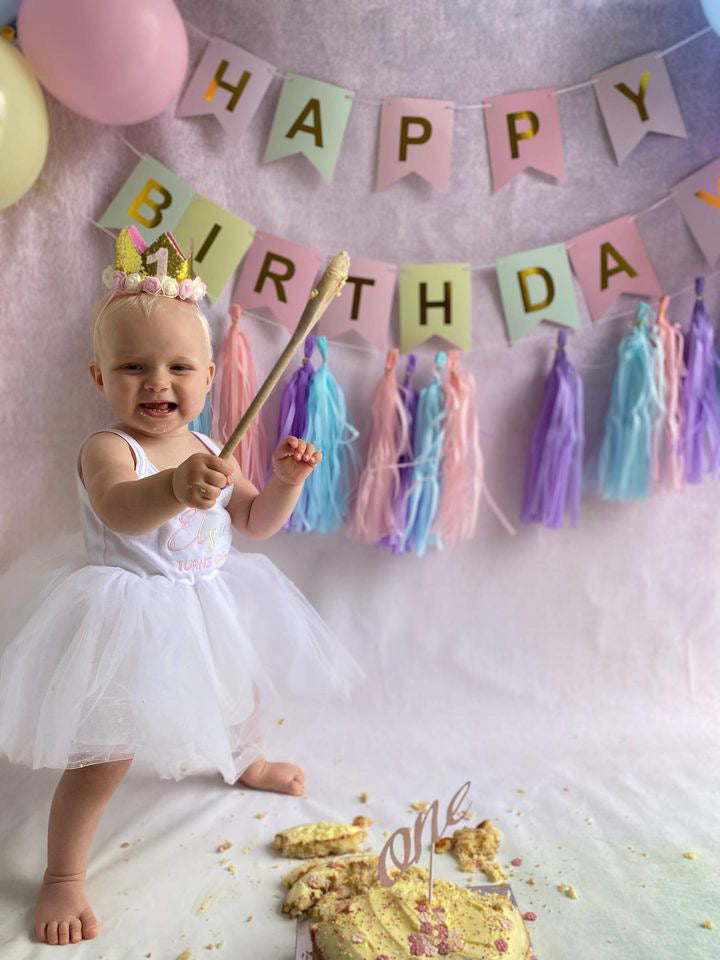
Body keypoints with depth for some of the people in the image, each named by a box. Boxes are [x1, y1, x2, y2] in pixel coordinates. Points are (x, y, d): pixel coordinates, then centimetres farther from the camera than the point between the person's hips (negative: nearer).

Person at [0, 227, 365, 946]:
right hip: (133, 616, -7)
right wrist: (175, 487, -64)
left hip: (210, 606, 8)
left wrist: (286, 479, -12)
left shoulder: (208, 451, 0)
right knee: (107, 752, -8)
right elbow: (119, 510, -44)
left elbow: (254, 522, 7)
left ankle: (244, 761, 61)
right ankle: (62, 876, 16)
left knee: (246, 701, 27)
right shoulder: (107, 450, -22)